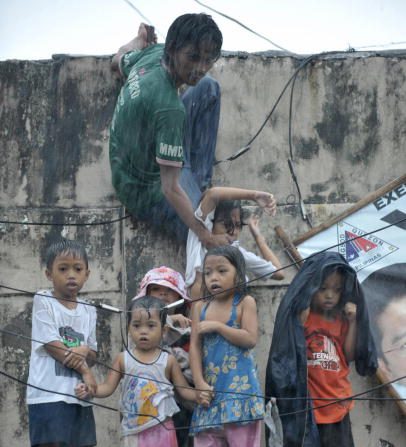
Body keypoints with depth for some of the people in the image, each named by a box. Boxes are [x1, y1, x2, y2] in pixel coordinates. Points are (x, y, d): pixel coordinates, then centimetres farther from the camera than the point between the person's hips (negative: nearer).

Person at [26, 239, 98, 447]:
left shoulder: (89, 311, 13)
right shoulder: (43, 302, -2)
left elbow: (92, 356, 13)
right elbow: (52, 345, -8)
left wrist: (84, 352, -11)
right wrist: (84, 370, -8)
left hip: (80, 396, 6)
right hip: (49, 395, -6)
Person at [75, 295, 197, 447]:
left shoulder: (168, 361, 0)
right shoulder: (123, 359, 2)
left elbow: (184, 389, 3)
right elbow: (108, 387, 0)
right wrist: (89, 389, -18)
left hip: (161, 429, -1)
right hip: (133, 430, 1)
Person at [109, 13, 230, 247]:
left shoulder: (152, 54, -14)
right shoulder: (169, 108, -38)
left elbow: (119, 61, 14)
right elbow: (170, 188, -35)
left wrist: (141, 40, 33)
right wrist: (204, 234, -34)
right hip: (147, 190, -9)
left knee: (208, 88, 7)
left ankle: (200, 183, 11)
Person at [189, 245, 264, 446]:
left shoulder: (245, 303, 0)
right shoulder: (200, 307, 9)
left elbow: (250, 339, -12)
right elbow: (195, 347, 2)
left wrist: (217, 326, -12)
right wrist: (199, 383, -8)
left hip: (239, 386, -4)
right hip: (211, 388, 4)